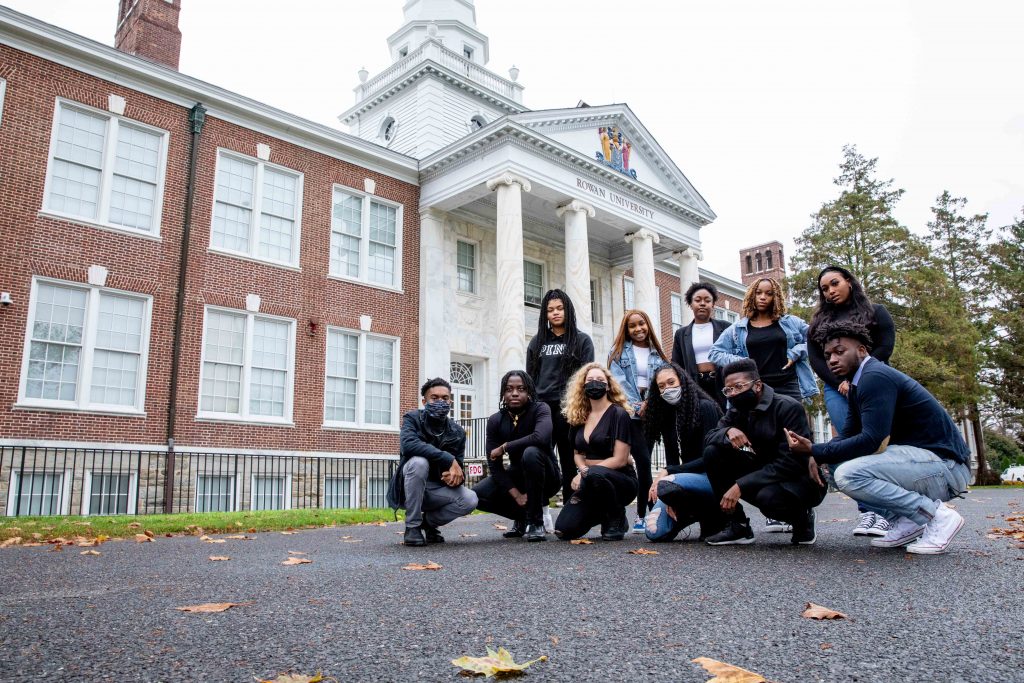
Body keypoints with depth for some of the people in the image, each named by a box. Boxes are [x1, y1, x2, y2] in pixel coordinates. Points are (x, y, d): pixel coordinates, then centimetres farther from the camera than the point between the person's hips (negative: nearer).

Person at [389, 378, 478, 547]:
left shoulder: (458, 432, 0)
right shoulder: (413, 418, -11)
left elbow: (458, 468, -1)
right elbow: (408, 444, -32)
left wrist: (456, 476, -28)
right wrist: (449, 460, -35)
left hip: (436, 490, 4)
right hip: (409, 489, -3)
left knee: (470, 500, -23)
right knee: (418, 462, -34)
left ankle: (429, 521, 8)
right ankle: (412, 526, -18)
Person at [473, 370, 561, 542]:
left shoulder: (540, 409, -17)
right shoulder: (495, 421, -7)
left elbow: (540, 437, -39)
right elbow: (494, 465, -11)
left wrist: (504, 447, -27)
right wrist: (516, 494, -22)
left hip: (546, 477, -4)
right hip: (517, 476, 4)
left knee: (531, 452, -36)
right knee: (476, 495, -17)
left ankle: (536, 521, -19)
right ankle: (521, 516, 10)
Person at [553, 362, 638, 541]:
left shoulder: (619, 414, -10)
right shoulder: (580, 416, 8)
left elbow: (620, 459, -15)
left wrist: (585, 473, -18)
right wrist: (582, 469, -9)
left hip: (621, 481, -5)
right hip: (588, 484, 5)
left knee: (593, 475, -40)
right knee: (564, 530, -15)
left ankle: (617, 518, -10)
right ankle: (603, 514, 16)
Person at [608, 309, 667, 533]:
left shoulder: (657, 353, 16)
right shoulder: (619, 351, 8)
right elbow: (618, 381, -2)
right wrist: (636, 405, -10)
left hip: (651, 411, 3)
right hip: (628, 410, -3)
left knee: (644, 461, 2)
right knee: (643, 461, -12)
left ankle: (642, 515, 8)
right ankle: (644, 514, -6)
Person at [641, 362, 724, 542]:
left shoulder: (704, 407, -10)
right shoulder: (669, 414, 10)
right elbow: (674, 458, 6)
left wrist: (667, 472, -18)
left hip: (713, 477, -6)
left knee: (666, 486, -35)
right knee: (654, 532, -14)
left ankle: (715, 519, -7)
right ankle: (699, 511, 14)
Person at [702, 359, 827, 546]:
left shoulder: (788, 407, -19)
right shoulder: (737, 410, 1)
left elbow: (791, 462, -26)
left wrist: (740, 486, -30)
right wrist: (728, 431, -26)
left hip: (799, 479, -6)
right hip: (763, 475, 6)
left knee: (767, 496, -39)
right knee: (712, 452, -13)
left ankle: (802, 517, -2)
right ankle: (737, 526, -7)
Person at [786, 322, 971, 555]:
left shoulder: (875, 377, -18)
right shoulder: (858, 383, 13)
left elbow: (871, 440, -26)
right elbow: (848, 436, 13)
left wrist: (815, 450, -20)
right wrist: (817, 454, -7)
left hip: (945, 465, -10)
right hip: (916, 458, 10)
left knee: (848, 475, -26)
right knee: (836, 462, 10)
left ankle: (937, 515, -10)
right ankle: (905, 521, 8)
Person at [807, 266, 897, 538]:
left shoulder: (876, 312, 14)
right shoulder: (819, 322, 21)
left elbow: (884, 348, 1)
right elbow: (815, 358, 10)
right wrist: (841, 384, -5)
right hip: (837, 389, 2)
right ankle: (866, 510, -11)